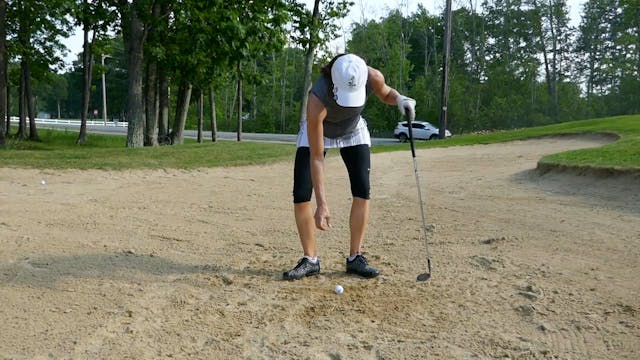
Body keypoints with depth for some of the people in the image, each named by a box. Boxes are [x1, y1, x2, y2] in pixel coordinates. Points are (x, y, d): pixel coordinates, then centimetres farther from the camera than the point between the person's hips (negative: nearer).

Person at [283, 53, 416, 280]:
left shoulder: (373, 77, -32)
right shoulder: (318, 100, -42)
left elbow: (385, 94, -4)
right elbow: (316, 157, -37)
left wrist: (399, 99, -29)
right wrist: (322, 204, -39)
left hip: (354, 132, 3)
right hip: (317, 132, -3)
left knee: (362, 192, -8)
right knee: (301, 195, -12)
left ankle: (355, 257, 5)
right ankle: (310, 260, 2)